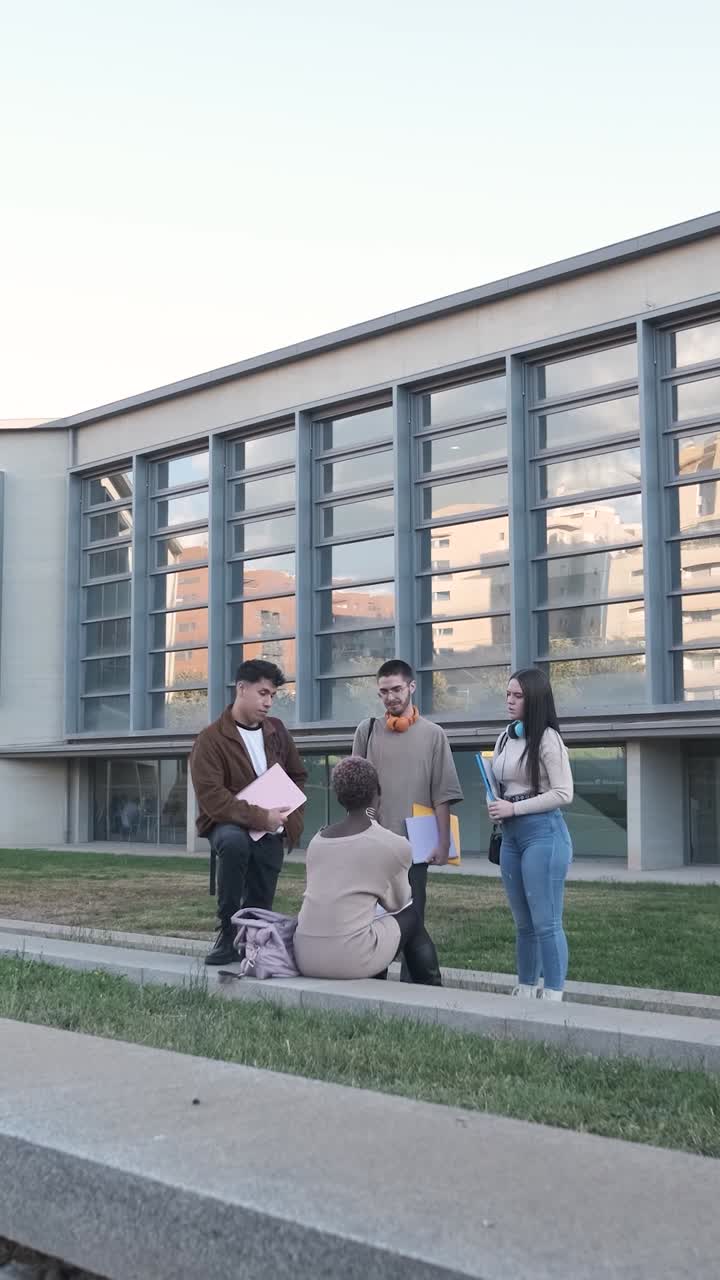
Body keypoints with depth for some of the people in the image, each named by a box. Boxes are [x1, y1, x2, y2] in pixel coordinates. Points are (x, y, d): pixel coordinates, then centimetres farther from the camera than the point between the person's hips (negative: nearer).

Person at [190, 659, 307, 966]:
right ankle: (227, 933, -26)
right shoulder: (211, 739, -13)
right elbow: (212, 798, -21)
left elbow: (298, 777, 18)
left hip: (269, 832, 5)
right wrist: (260, 816, -26)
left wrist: (290, 819, 2)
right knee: (234, 842, -38)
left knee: (258, 910, -1)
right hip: (227, 823, -5)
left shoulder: (276, 731, 6)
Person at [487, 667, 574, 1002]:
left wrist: (514, 808, -14)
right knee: (523, 923, 15)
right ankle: (525, 992, 25)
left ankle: (553, 997, 0)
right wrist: (495, 806, 3)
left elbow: (563, 793, -14)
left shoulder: (547, 738, -9)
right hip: (511, 835, 8)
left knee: (546, 922, -6)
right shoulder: (505, 738, 13)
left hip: (543, 832, -8)